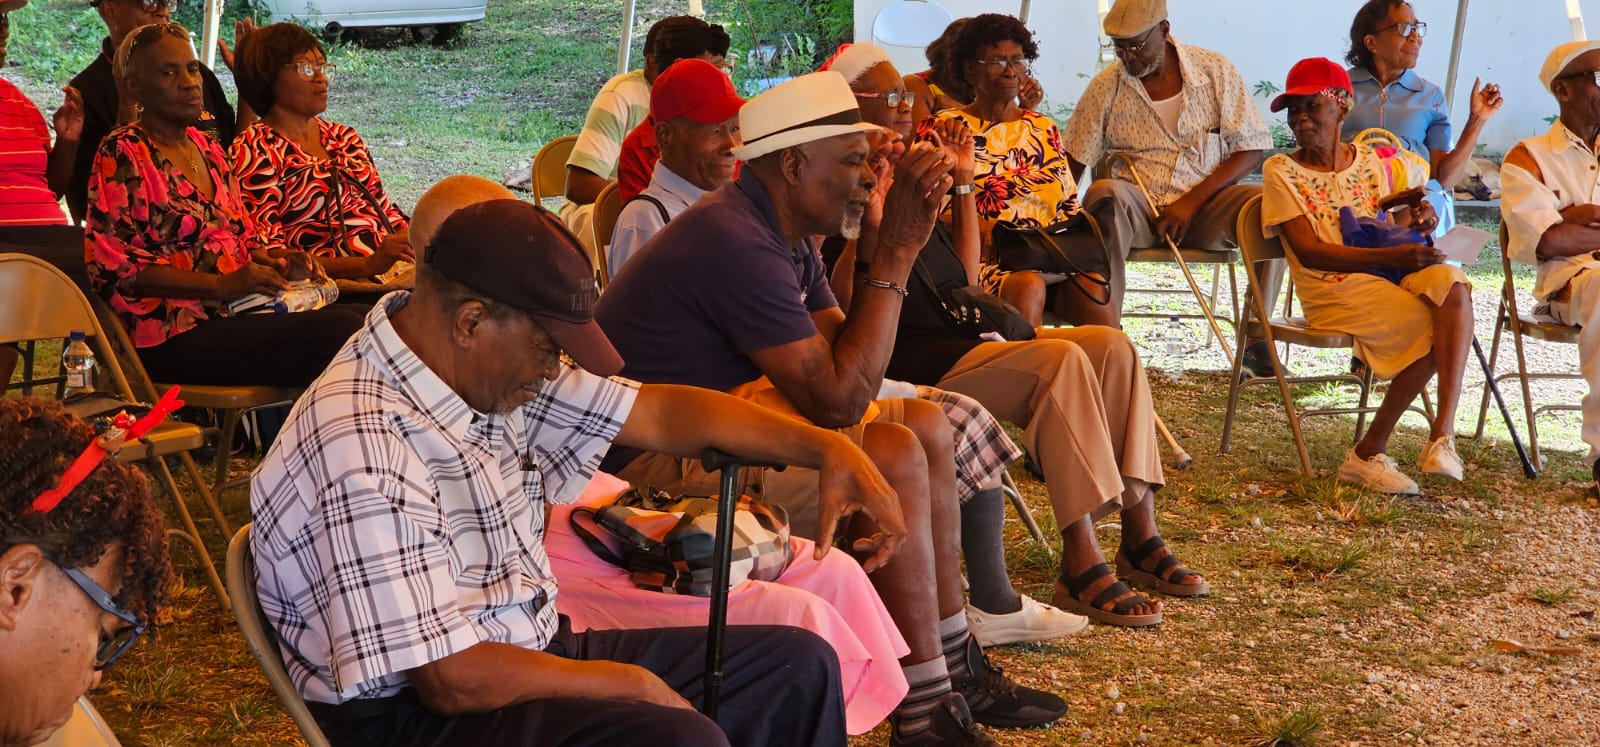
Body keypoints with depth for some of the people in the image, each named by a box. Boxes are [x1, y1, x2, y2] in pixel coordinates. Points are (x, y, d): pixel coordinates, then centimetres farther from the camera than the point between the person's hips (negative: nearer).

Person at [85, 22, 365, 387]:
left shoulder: (207, 148, 20)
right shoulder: (122, 154, -4)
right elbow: (113, 266, -12)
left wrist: (272, 259, 4)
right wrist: (220, 285, -18)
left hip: (234, 316, 8)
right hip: (176, 337, -8)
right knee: (341, 330, -27)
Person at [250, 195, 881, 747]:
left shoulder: (499, 367, 0)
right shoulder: (362, 449, -27)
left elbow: (662, 414, 9)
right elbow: (452, 680, -27)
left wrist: (826, 449, -2)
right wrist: (630, 683, -15)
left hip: (531, 653, 10)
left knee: (797, 666, 6)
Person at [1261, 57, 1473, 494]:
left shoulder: (1377, 163, 13)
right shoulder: (1283, 172, 0)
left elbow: (1429, 175, 34)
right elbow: (1309, 251, -11)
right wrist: (1394, 257, -21)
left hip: (1391, 279, 4)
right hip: (1332, 291, -4)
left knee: (1449, 282, -30)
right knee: (1437, 328, -27)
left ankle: (1442, 434, -37)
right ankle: (1370, 453, -19)